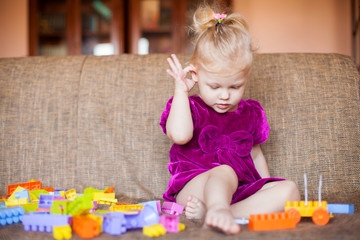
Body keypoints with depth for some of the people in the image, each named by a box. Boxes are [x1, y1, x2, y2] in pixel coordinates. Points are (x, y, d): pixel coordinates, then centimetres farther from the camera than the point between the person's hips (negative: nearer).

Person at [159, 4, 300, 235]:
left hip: (243, 190, 5)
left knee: (289, 189, -20)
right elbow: (180, 135, -19)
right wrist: (180, 89, -11)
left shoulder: (251, 112, 17)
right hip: (193, 188, -4)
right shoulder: (189, 107, 5)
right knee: (225, 172, -34)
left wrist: (268, 195, 19)